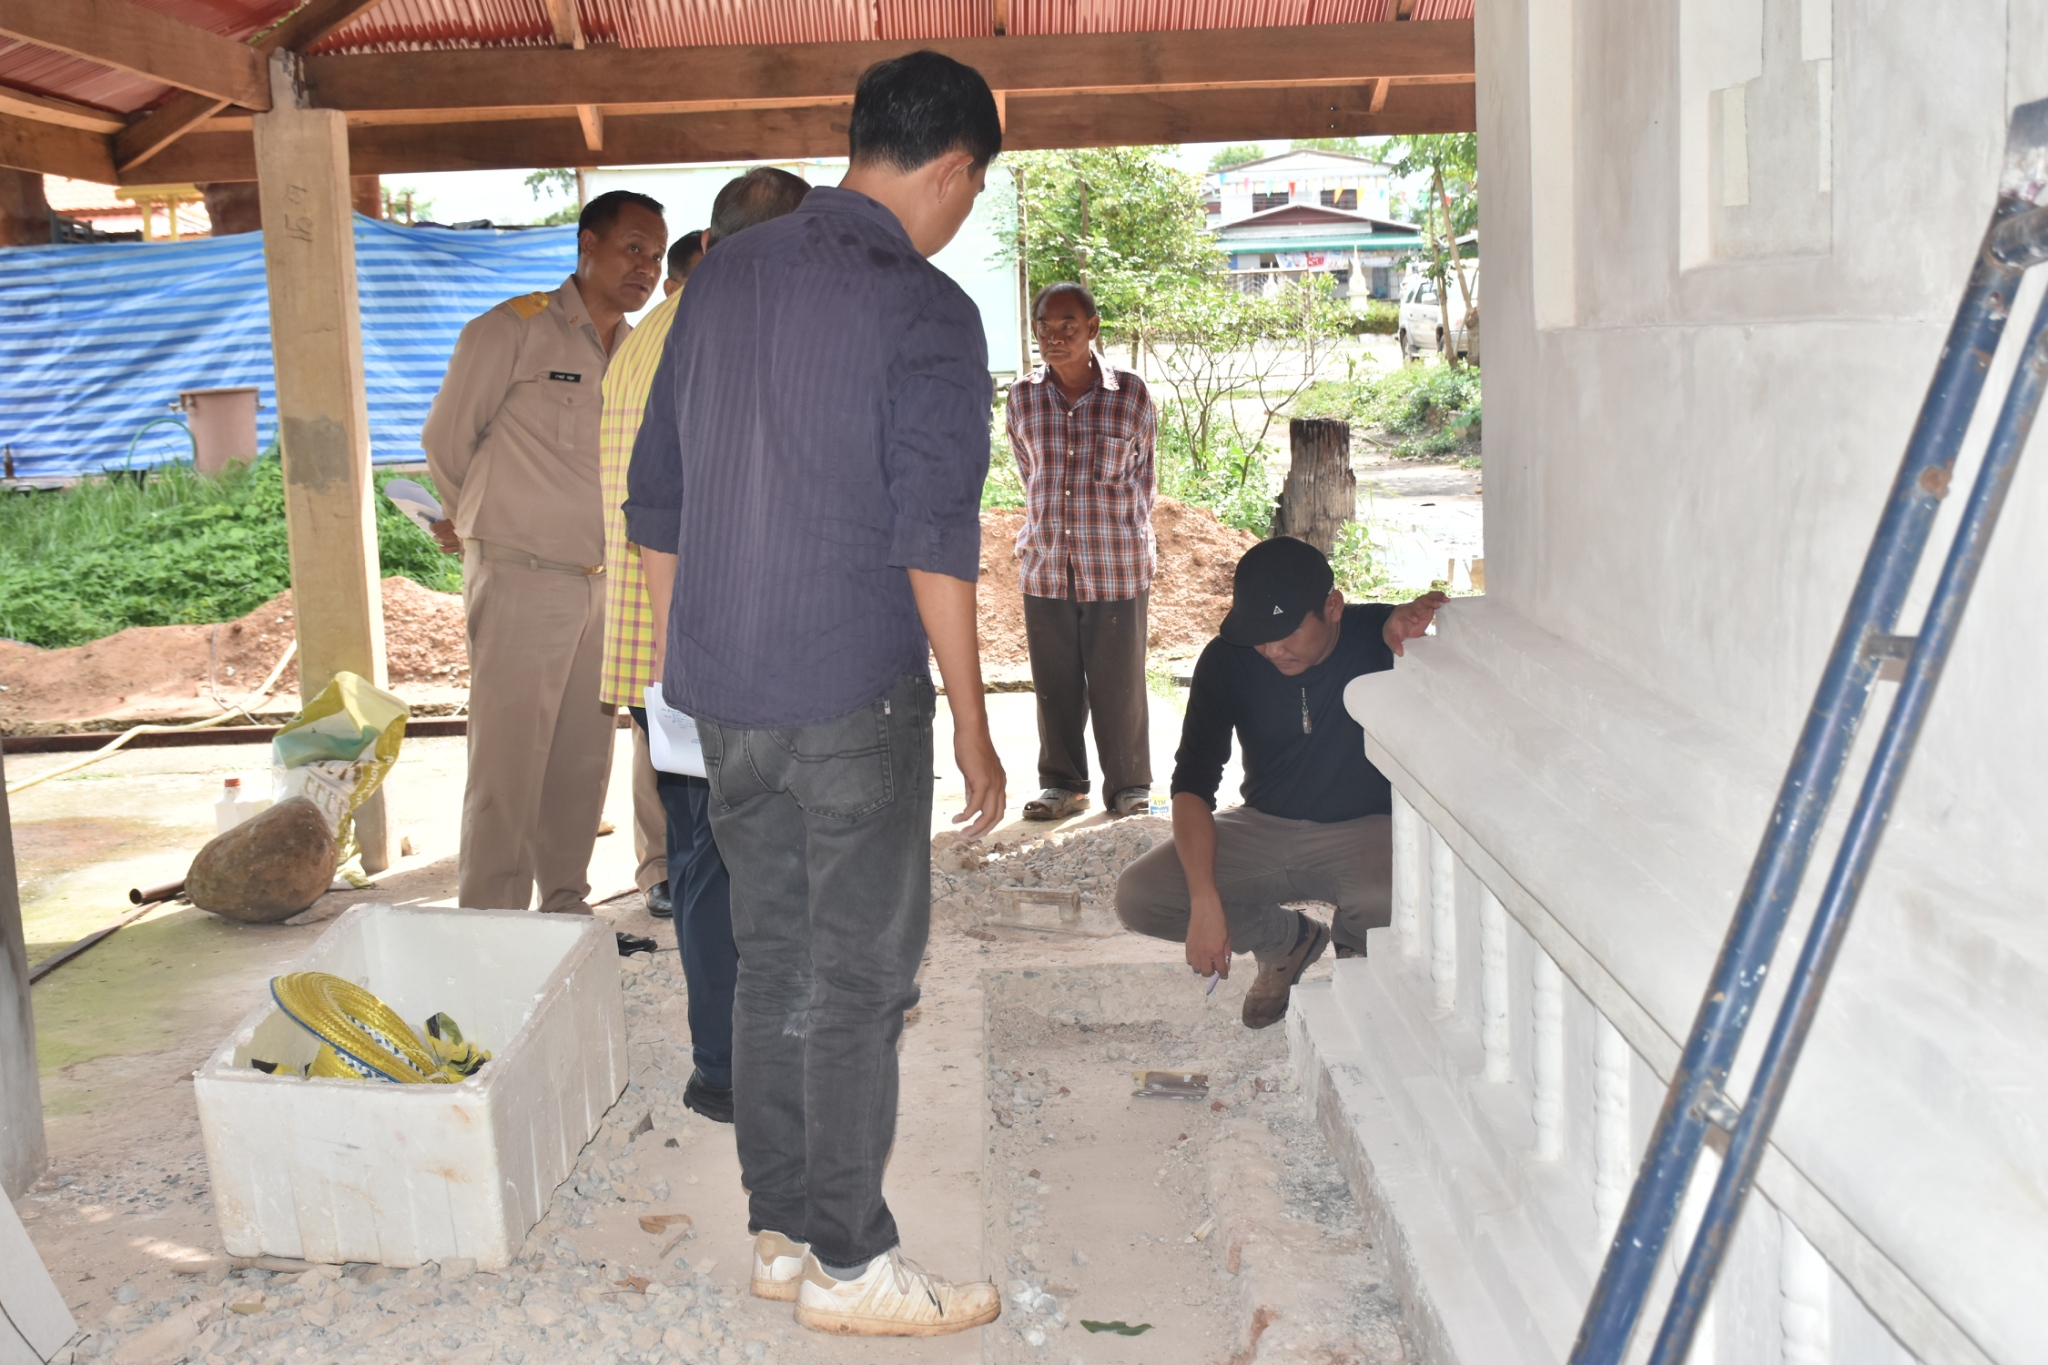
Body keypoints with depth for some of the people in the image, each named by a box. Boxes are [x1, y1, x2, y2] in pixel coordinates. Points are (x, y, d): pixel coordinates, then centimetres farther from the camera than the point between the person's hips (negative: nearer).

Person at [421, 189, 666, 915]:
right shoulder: (512, 331, -7)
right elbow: (447, 439, 1)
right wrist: (478, 521, 15)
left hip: (602, 583, 6)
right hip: (519, 580, -6)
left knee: (583, 760, 10)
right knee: (507, 765, -5)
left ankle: (566, 909, 21)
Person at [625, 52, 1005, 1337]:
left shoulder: (723, 276, 10)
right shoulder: (925, 312, -11)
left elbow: (655, 498, 13)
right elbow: (934, 540, -16)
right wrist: (974, 729, -9)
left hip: (724, 691, 7)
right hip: (852, 697, -7)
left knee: (773, 962, 15)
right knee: (859, 976, 4)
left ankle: (780, 1231, 25)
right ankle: (849, 1264, 14)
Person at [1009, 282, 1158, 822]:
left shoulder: (1131, 394, -4)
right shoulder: (1022, 397, 2)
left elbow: (1142, 478, 9)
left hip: (1117, 568, -2)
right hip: (1045, 567, 2)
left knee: (1119, 683, 5)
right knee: (1055, 685, 10)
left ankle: (1129, 787, 20)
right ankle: (1062, 783, 26)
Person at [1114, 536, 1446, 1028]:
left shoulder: (1382, 636, -15)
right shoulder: (1227, 660, -11)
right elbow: (1192, 783, -12)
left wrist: (1402, 631, -48)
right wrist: (1205, 902, -24)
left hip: (1365, 831, -3)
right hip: (1264, 830, 3)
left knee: (1393, 902, -38)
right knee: (1136, 897, -17)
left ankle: (1353, 944, 5)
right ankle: (1290, 940, 11)